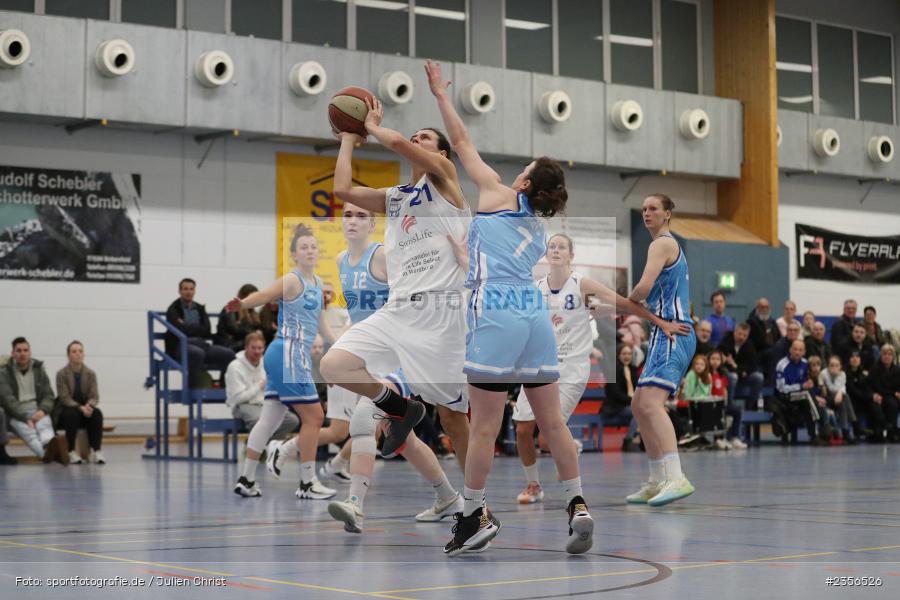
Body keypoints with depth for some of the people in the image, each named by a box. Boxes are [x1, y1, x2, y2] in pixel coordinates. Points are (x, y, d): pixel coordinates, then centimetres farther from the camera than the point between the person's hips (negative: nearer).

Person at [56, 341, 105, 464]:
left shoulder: (90, 374, 2)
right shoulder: (62, 374, -6)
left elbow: (94, 397, -3)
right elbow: (65, 398, -13)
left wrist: (89, 406, -27)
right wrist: (80, 407, -29)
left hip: (86, 409, 3)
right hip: (67, 411, -3)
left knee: (97, 414, -30)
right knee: (72, 414, -37)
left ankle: (96, 451, -33)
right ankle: (72, 452, -31)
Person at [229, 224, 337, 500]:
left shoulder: (317, 283, 16)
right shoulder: (292, 280, -10)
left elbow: (317, 322, 28)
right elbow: (263, 295, -27)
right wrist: (241, 304, -46)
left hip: (295, 357, 8)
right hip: (287, 354, -8)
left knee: (270, 419, 8)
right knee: (313, 416, -5)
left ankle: (246, 480, 11)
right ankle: (307, 483, 1)